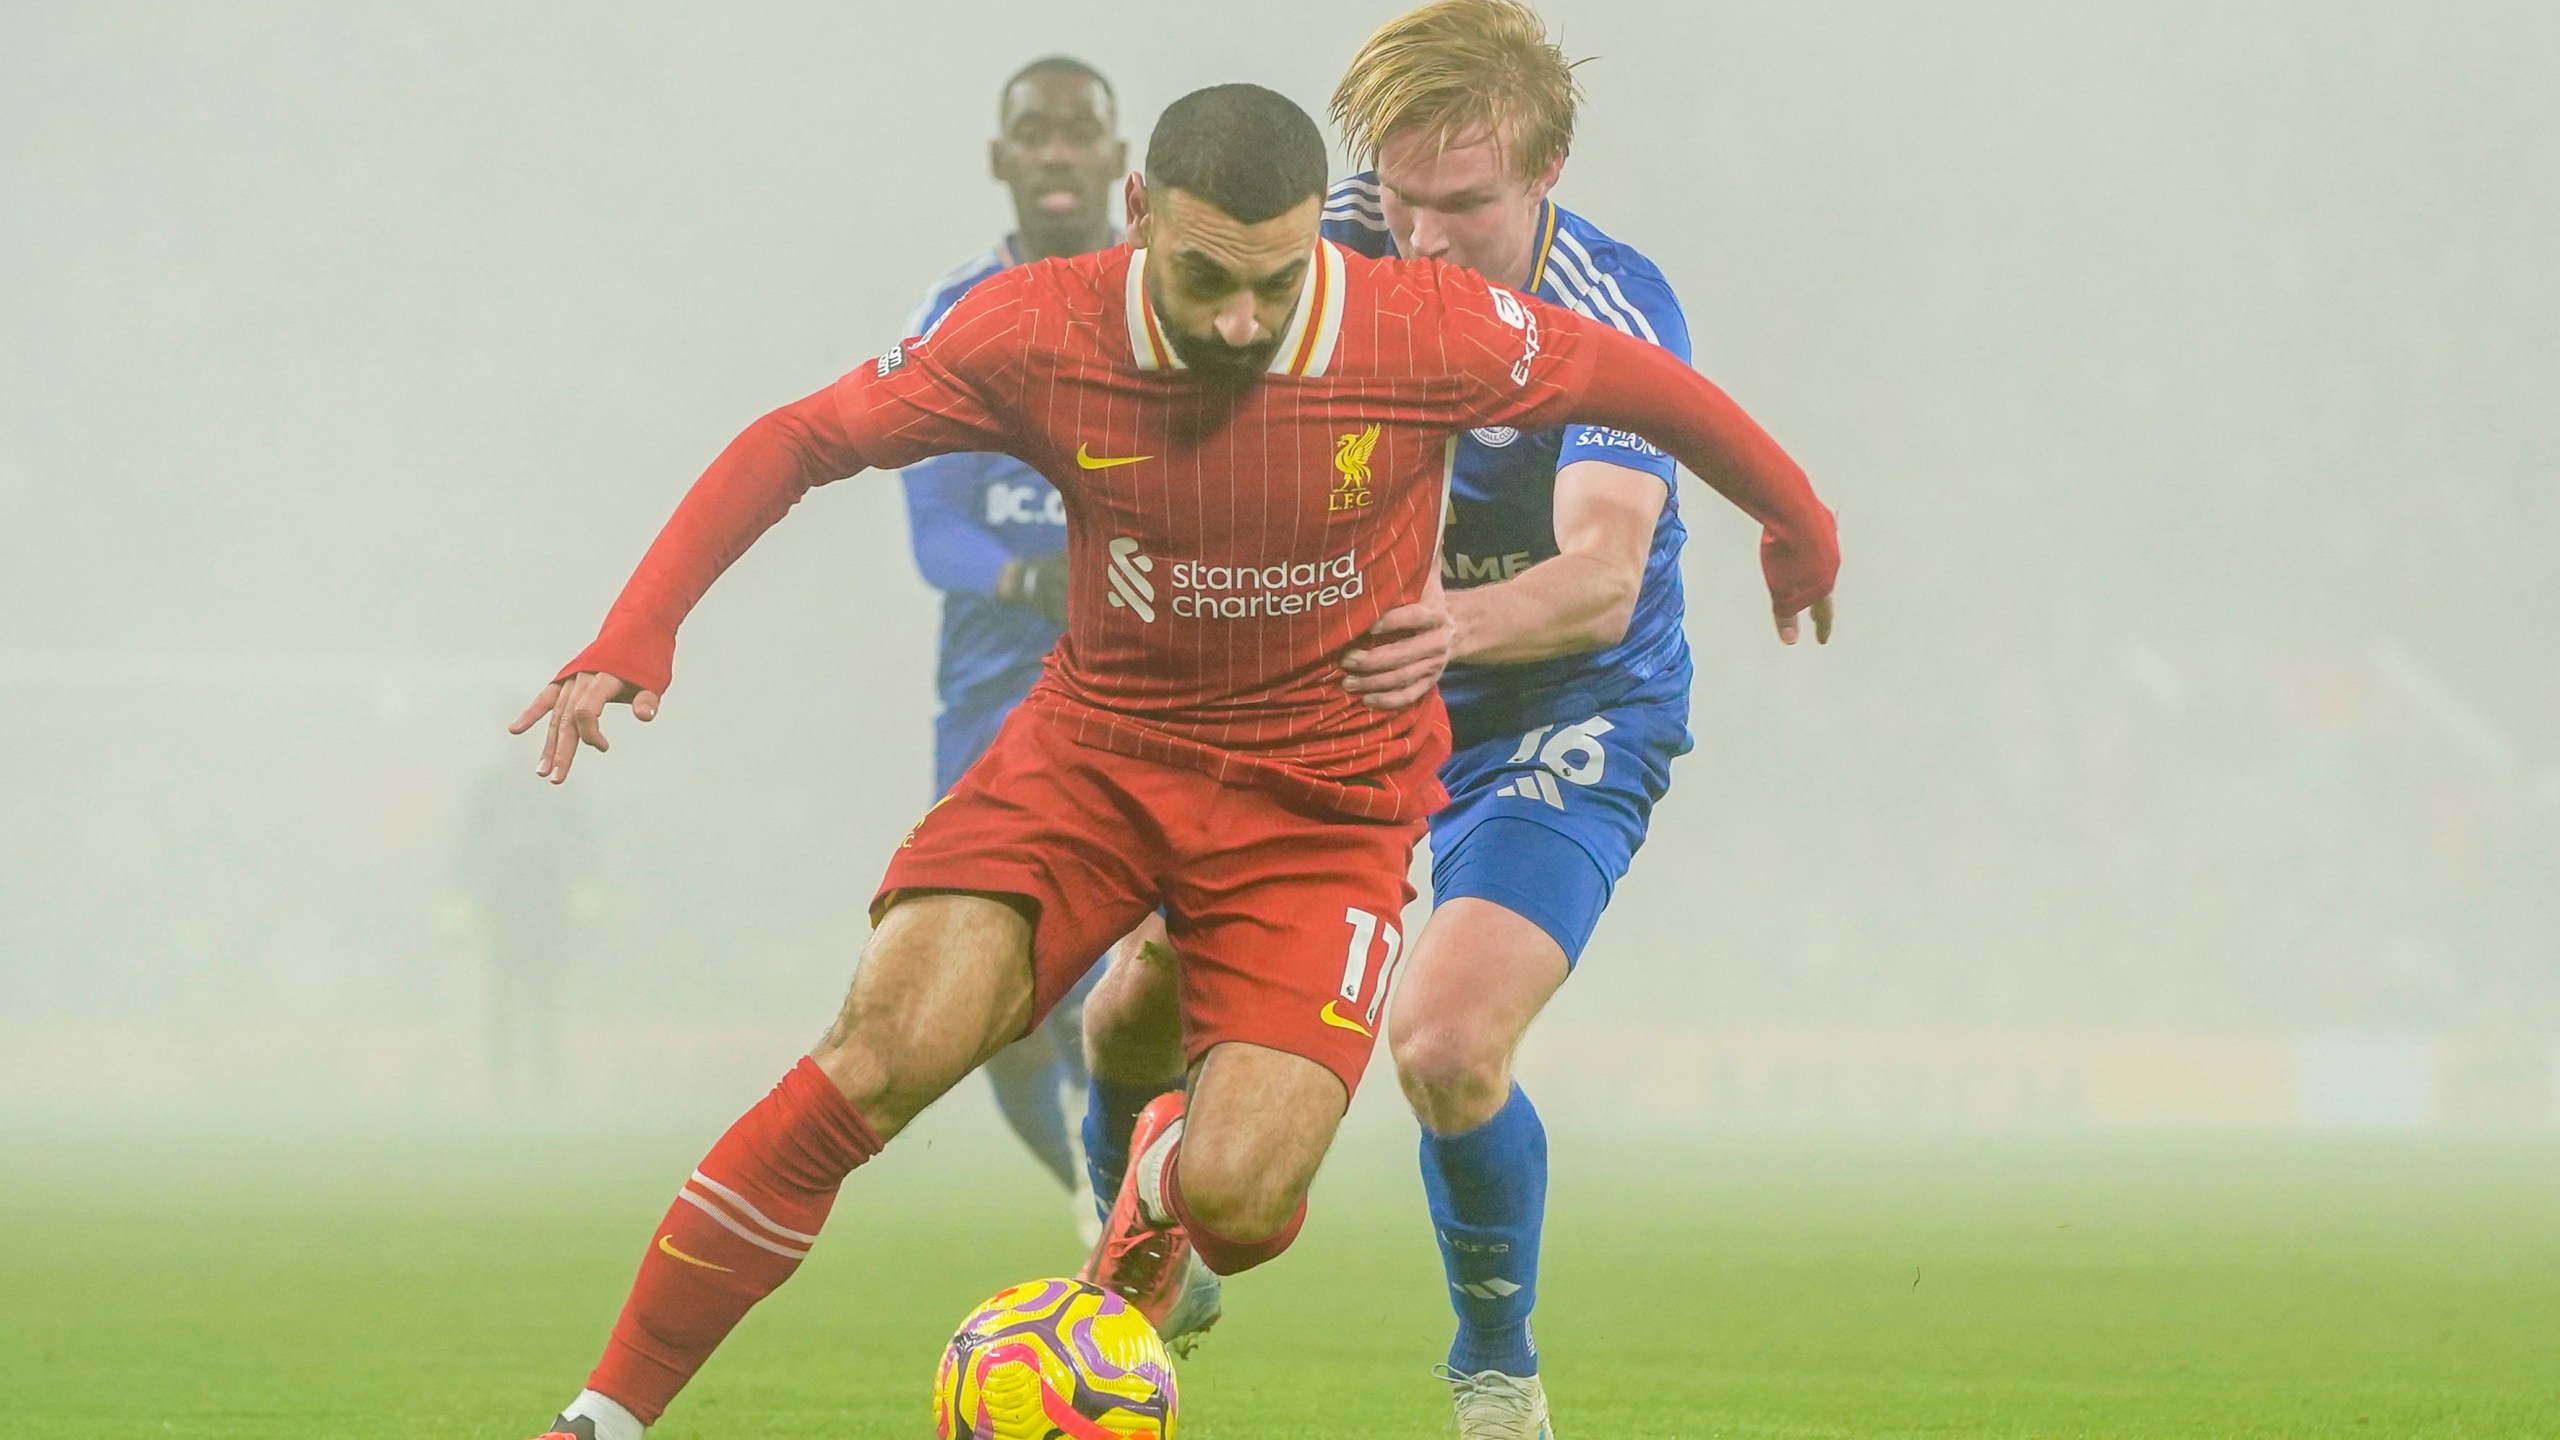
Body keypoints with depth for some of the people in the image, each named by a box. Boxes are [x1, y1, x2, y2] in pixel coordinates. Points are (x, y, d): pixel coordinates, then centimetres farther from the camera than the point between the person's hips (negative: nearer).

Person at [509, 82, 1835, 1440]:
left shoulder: (1429, 335, -19)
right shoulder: (1037, 334, -16)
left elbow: (1642, 382, -1)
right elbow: (793, 445, -5)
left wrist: (1798, 531, 16)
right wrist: (635, 636, -16)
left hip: (1324, 801, -1)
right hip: (1094, 749, 1)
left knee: (1236, 1202, -18)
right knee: (881, 1052, -22)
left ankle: (1161, 1200, 24)